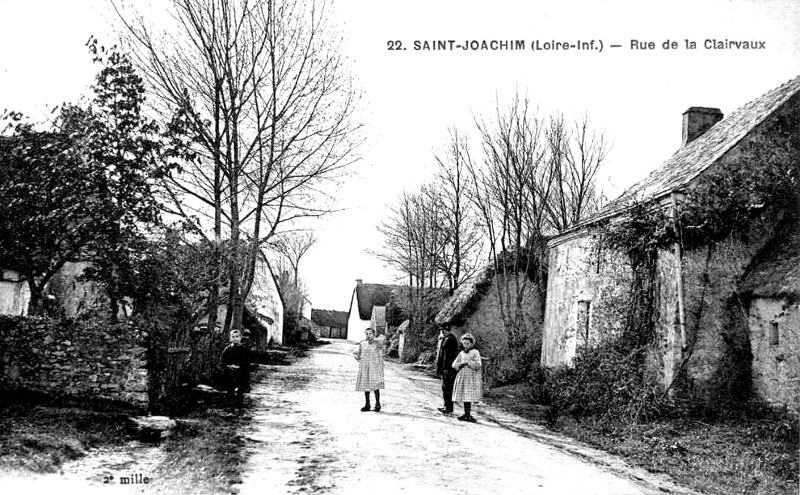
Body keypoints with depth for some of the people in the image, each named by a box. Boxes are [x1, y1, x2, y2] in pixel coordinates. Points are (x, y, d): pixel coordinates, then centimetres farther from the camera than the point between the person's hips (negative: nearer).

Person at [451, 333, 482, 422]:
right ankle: (466, 414, 14)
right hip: (462, 377, 5)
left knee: (468, 397, -7)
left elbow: (478, 365, -11)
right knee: (463, 396, 5)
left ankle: (468, 414, -1)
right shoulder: (461, 353, 13)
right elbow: (454, 365, 11)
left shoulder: (475, 352, -1)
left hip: (471, 377, -5)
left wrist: (468, 362, -10)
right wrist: (461, 364, -7)